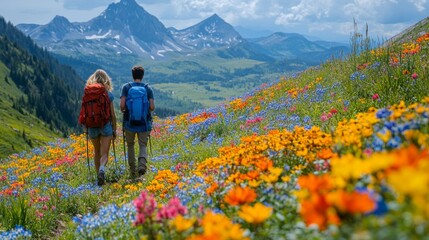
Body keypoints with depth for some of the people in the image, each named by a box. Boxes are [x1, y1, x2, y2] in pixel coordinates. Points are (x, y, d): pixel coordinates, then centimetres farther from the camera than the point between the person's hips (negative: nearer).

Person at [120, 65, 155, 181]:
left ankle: (133, 172, 15)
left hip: (130, 122, 0)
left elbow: (122, 105, -11)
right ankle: (142, 165, -21)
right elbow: (152, 107, -6)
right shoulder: (148, 88, 0)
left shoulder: (126, 87, -3)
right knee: (143, 145, 6)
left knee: (130, 145, 14)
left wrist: (123, 111, 11)